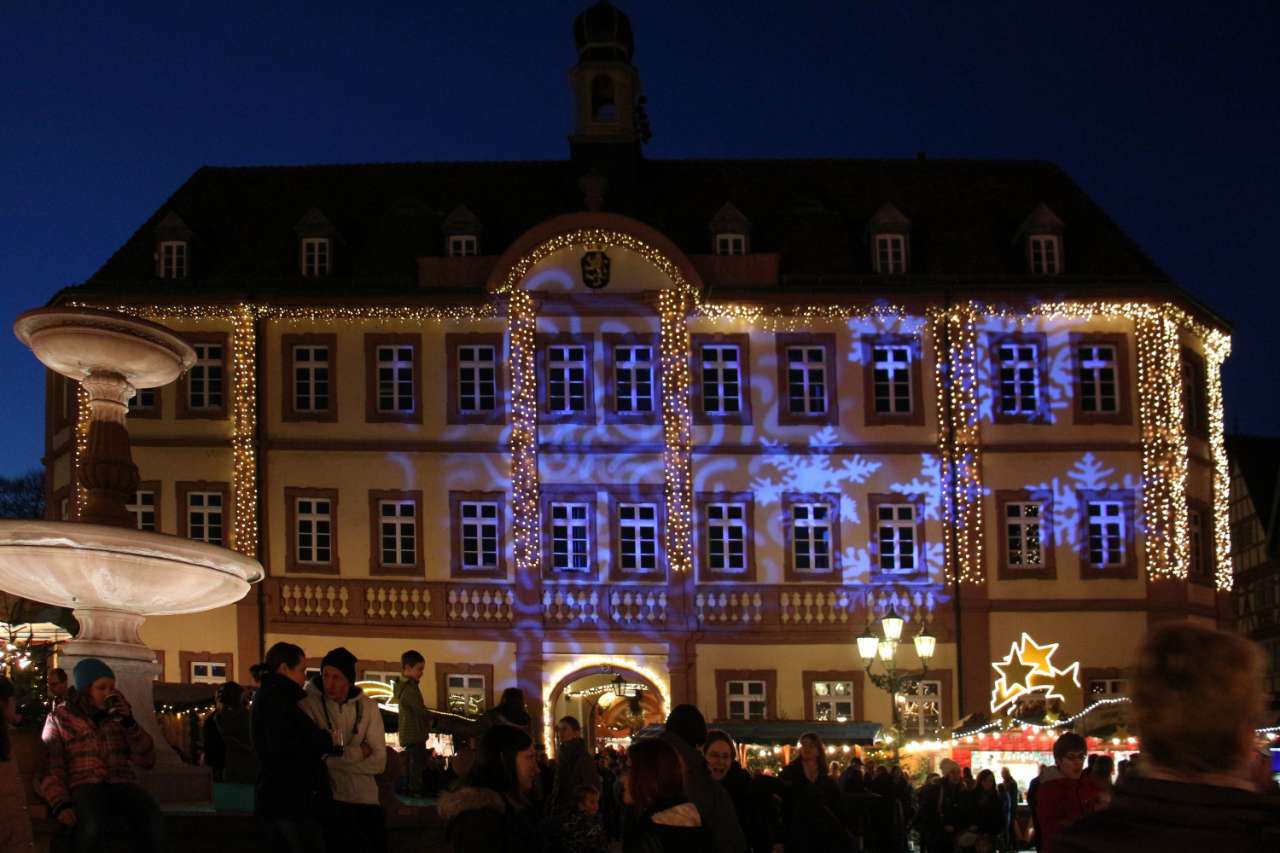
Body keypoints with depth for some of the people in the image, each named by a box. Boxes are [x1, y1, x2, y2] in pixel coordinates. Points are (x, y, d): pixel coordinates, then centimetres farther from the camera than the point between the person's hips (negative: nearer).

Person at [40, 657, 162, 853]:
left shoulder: (118, 715, 19)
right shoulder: (59, 719, 11)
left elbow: (147, 760, 12)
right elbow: (51, 770, 1)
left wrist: (129, 723, -1)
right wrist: (61, 805, -17)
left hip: (122, 785, 2)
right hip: (85, 786, -2)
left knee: (152, 820, -33)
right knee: (90, 825, -38)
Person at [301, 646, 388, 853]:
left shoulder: (368, 707, 0)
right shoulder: (308, 704, -9)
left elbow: (379, 762, -5)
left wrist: (333, 759, -14)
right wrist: (357, 753, -12)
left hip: (366, 800, 3)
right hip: (328, 801, -3)